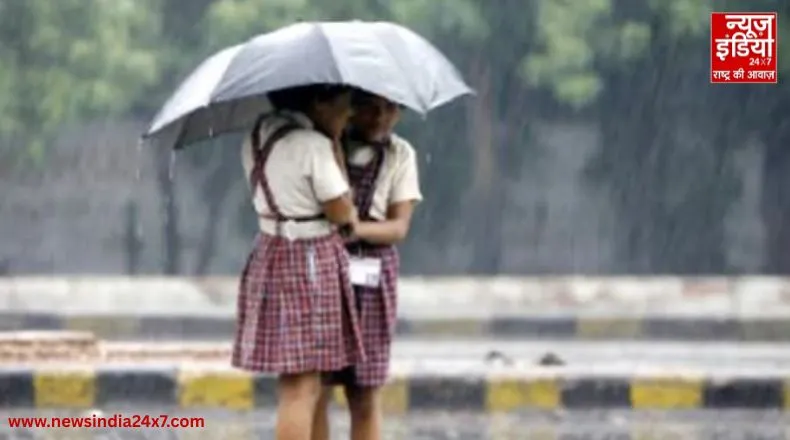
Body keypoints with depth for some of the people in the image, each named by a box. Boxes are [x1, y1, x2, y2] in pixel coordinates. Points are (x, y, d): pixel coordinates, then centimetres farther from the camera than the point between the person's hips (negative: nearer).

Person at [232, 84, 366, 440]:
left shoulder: (257, 139, 8)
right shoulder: (314, 146, -17)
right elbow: (341, 213, -10)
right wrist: (336, 145, -8)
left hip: (271, 259, 8)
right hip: (312, 262, -8)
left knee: (294, 385, 13)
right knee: (301, 389, -6)